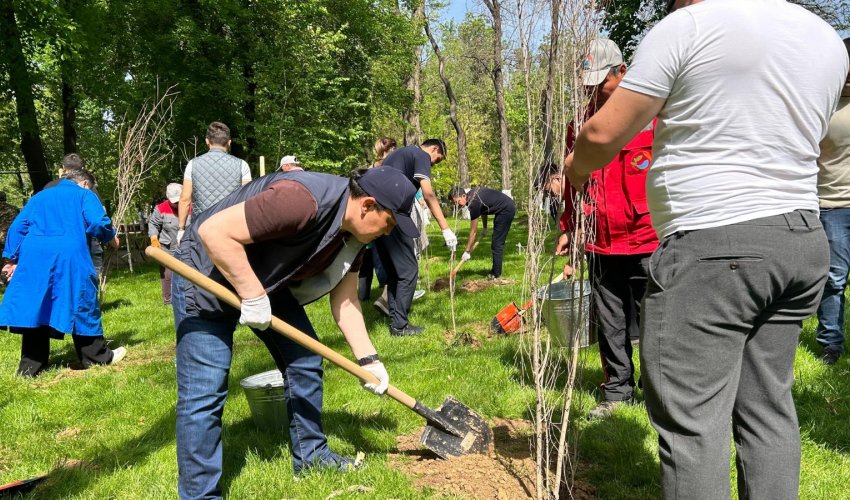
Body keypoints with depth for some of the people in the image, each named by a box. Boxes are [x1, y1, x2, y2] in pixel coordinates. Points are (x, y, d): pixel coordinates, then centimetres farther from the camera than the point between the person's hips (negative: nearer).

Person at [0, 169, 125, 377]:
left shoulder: (40, 196, 26)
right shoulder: (84, 195, 11)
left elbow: (18, 227, 20)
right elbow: (98, 222, -5)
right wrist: (110, 237, 14)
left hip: (33, 258, 4)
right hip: (69, 257, -4)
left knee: (35, 309, 7)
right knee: (82, 305, 7)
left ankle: (30, 367, 10)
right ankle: (97, 357, 16)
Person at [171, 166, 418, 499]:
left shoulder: (353, 233, -6)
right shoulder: (302, 200, -36)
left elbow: (345, 301, 3)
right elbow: (214, 231, -36)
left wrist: (368, 359, -2)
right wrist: (252, 296, -30)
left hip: (267, 281, 9)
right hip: (207, 275, -8)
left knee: (305, 361, 9)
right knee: (204, 393, -9)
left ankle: (310, 455, 26)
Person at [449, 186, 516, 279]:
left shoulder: (474, 203, -25)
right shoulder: (472, 193, 0)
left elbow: (473, 231, -19)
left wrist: (467, 252, -13)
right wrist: (484, 228, 20)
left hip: (506, 210, -10)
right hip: (507, 207, 10)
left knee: (497, 243, -9)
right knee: (497, 242, 13)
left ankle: (495, 274, -6)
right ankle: (496, 271, 18)